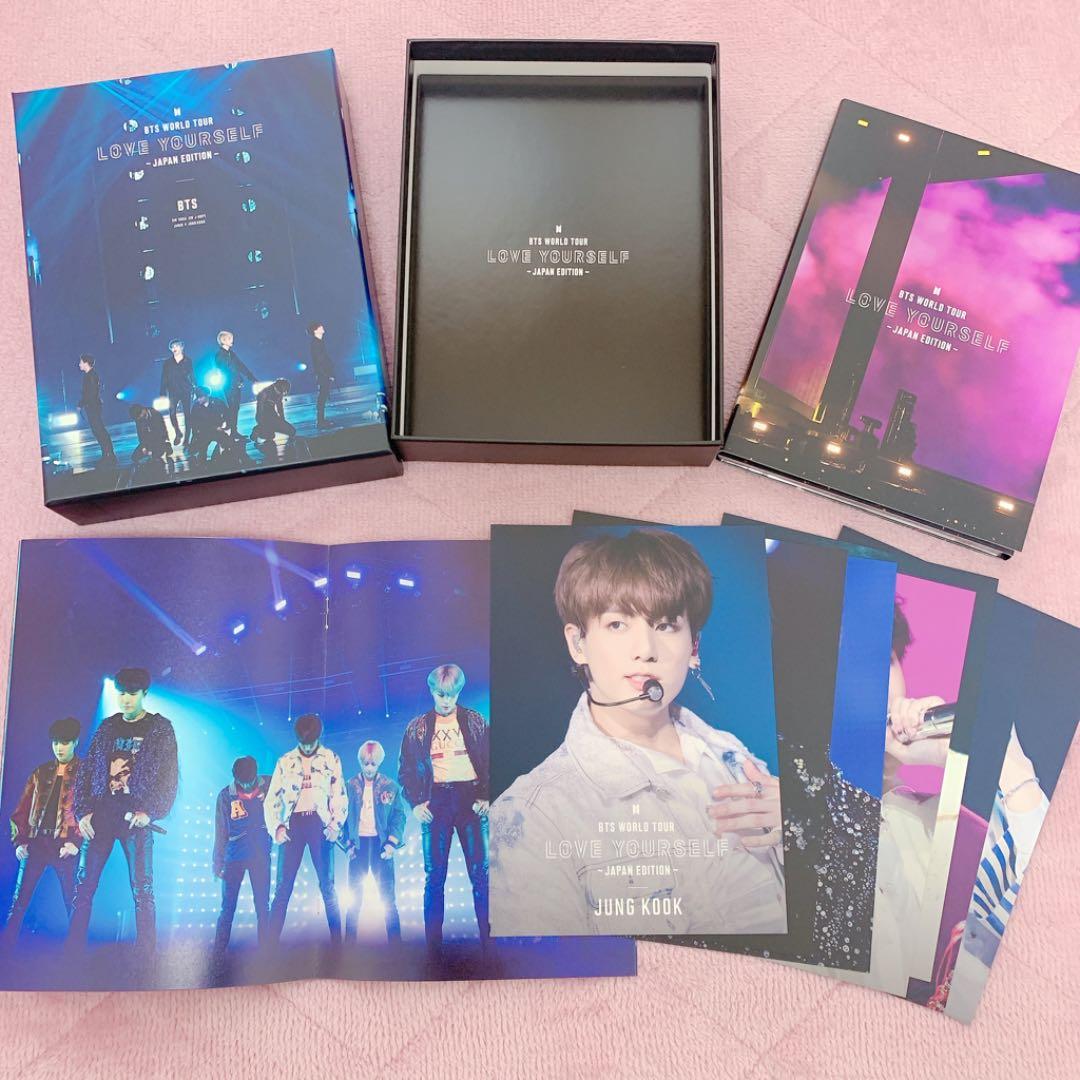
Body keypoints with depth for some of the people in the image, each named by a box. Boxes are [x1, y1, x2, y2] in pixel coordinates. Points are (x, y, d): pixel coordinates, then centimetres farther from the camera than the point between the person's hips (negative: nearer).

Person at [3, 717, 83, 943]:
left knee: (72, 902, -1)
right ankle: (6, 943, 15)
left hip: (65, 845, -4)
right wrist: (19, 840, 3)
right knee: (19, 900, 4)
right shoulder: (40, 774, 15)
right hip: (36, 842, 4)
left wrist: (76, 842, -14)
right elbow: (22, 810, 14)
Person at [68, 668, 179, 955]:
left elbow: (169, 777, -3)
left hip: (136, 818, -4)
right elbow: (85, 771, 13)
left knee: (142, 890, -3)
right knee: (83, 886, 3)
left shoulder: (160, 728, 2)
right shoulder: (107, 727, 13)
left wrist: (149, 812, -13)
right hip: (100, 815, 4)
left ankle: (146, 954, 3)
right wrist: (83, 811, 1)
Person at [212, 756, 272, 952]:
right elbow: (220, 832, 2)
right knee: (227, 907, 4)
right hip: (234, 857, 0)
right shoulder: (226, 795, -3)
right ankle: (218, 951, 13)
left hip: (261, 855, 0)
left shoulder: (268, 786, -5)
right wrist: (218, 862, 2)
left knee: (263, 906, 3)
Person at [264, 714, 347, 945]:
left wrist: (336, 824, -7)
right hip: (292, 823, 1)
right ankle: (272, 941, 0)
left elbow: (340, 796, 7)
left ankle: (337, 941, 4)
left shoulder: (331, 759, 9)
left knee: (327, 886, -2)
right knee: (283, 886, -4)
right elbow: (271, 800, 9)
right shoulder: (285, 761, 10)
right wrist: (276, 827, -5)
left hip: (318, 823, -1)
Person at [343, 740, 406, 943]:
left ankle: (395, 940, 4)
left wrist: (392, 843, -8)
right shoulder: (350, 786, 5)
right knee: (355, 895, 3)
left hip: (381, 843, 0)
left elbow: (399, 816, 1)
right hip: (358, 843, 1)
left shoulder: (391, 786, 3)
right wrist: (348, 843, -4)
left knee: (388, 895, 1)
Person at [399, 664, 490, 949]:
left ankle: (489, 937, 4)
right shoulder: (417, 727, 8)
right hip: (436, 802, 1)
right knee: (434, 877, 2)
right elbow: (405, 769, 8)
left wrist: (486, 797, -4)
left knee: (481, 874, -2)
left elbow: (489, 762, 7)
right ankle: (433, 942, 9)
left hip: (470, 798, 0)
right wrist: (416, 803, -3)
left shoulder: (475, 721, 7)